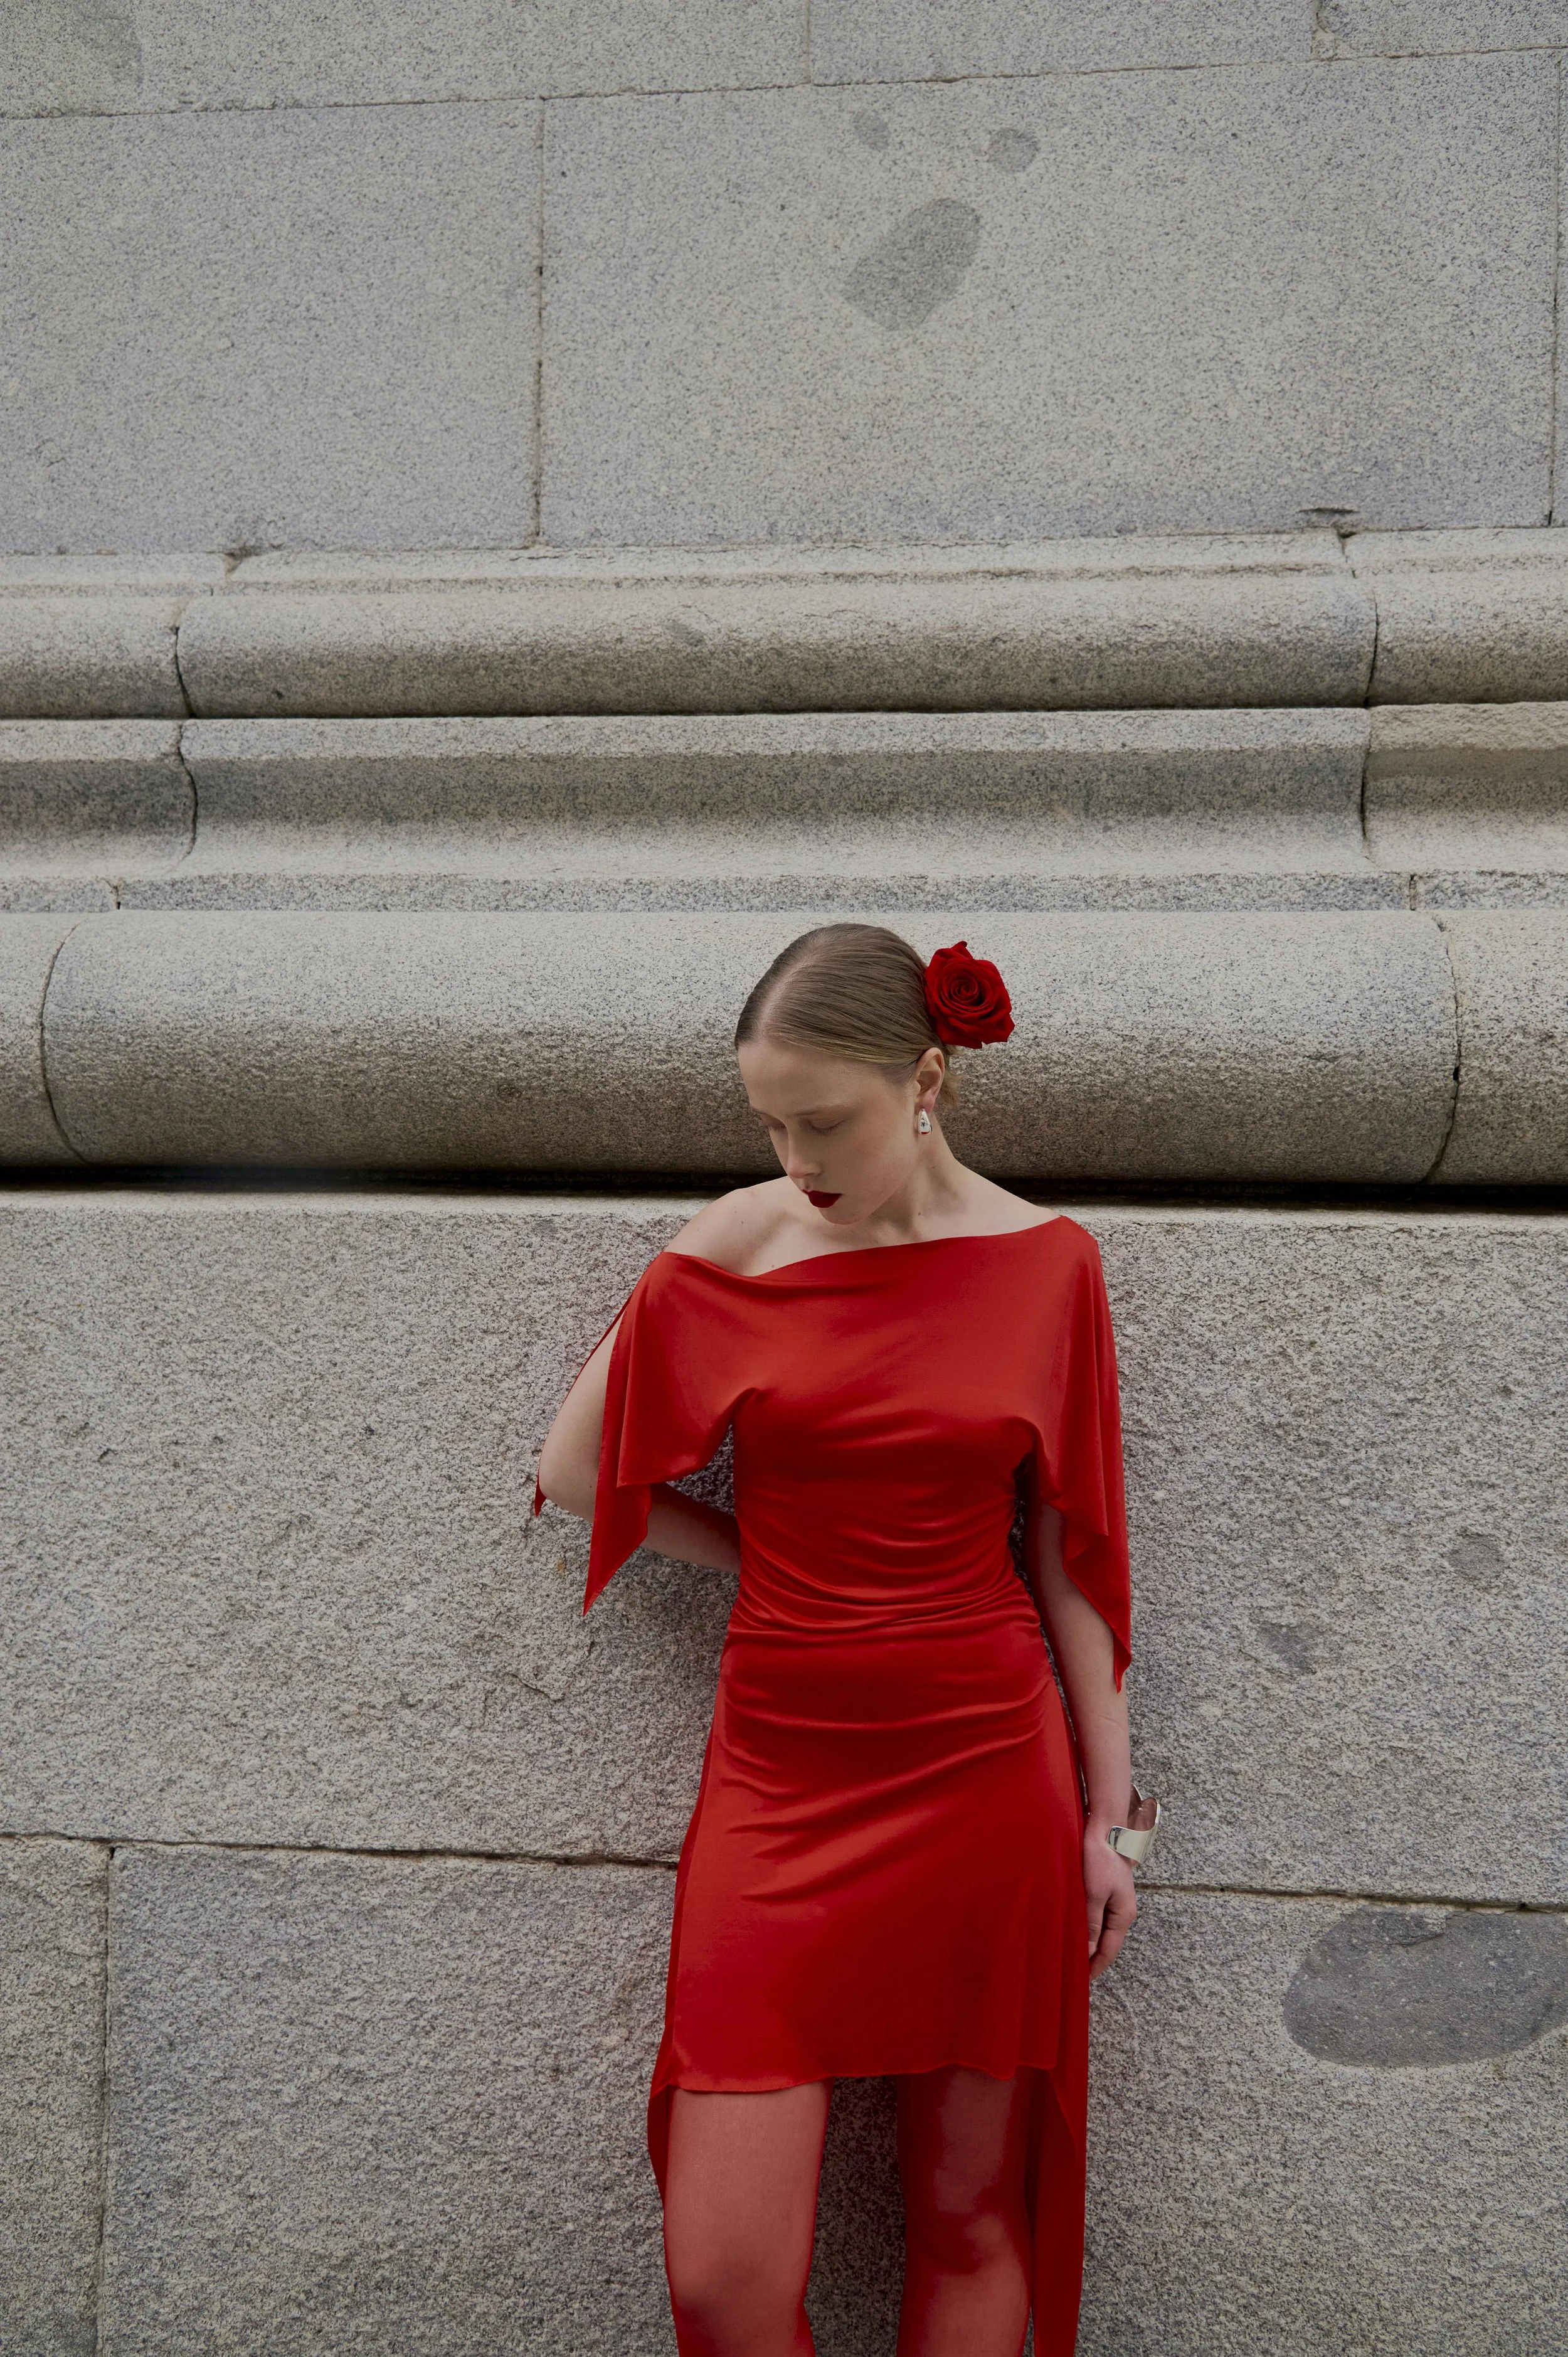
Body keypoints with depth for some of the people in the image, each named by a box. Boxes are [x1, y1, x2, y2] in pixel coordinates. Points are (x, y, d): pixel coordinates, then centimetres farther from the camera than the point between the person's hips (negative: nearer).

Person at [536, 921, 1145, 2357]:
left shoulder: (1048, 1263, -2)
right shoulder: (733, 1248, -4)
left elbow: (1066, 1556, 4)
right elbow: (576, 1471, 5)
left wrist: (1107, 1812, 6)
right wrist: (784, 1567, 4)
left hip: (986, 1767, 0)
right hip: (781, 1770, 0)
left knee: (972, 2217, 13)